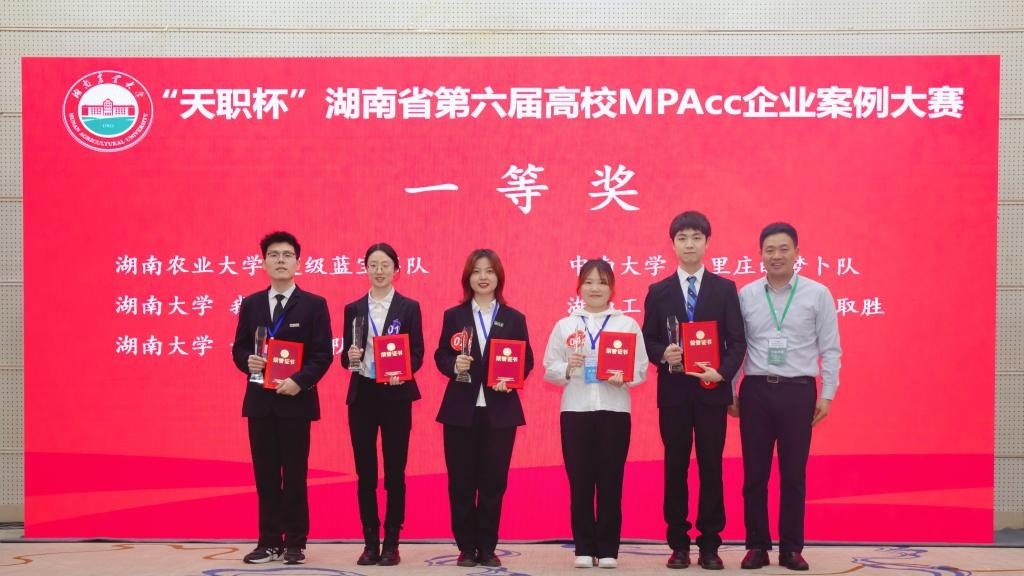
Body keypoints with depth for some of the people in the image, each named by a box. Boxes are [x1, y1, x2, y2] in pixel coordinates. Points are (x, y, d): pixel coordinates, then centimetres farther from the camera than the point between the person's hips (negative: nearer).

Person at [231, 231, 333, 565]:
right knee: (265, 474, 7)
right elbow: (238, 348, 11)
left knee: (295, 474, 2)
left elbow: (323, 353, -5)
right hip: (259, 400, 3)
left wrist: (299, 381, -18)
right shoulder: (251, 304, 10)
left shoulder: (314, 305, 0)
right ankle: (269, 541, 14)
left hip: (295, 400, -3)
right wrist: (247, 362, -12)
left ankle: (295, 543, 10)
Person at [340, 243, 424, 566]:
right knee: (365, 473, 4)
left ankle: (391, 543, 9)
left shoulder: (409, 308, 3)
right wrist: (350, 356, -14)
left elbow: (417, 355, 0)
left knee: (395, 472, 2)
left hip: (396, 395, -2)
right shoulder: (353, 309, 9)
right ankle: (370, 542, 12)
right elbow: (346, 358, 9)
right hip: (362, 395, 2)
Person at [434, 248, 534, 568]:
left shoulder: (514, 318, 6)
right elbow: (440, 356, 4)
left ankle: (488, 548, 13)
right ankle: (466, 548, 13)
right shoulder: (453, 315, 7)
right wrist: (454, 365, -17)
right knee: (461, 481, 3)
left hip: (500, 411, 0)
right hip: (461, 410, 0)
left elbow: (527, 361, 5)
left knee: (494, 481, 3)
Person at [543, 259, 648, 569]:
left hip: (614, 410, -1)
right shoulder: (564, 325, 8)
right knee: (580, 482, 2)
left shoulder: (628, 324, 6)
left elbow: (641, 369, 2)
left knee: (610, 482, 1)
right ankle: (584, 548, 12)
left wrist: (623, 378, -17)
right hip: (575, 410, 1)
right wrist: (568, 368, -14)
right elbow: (549, 369, 6)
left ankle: (608, 549, 10)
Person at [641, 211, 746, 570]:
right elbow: (647, 340, 6)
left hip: (712, 390, -1)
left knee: (711, 467, 3)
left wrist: (723, 372, -16)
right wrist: (663, 354, -16)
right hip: (673, 391, 1)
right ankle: (678, 544, 12)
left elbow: (737, 341, 0)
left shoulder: (725, 289, 5)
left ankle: (710, 545, 10)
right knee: (675, 467, 5)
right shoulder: (658, 292, 7)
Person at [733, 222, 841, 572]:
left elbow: (830, 349, 3)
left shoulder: (817, 294, 1)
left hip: (798, 391, -1)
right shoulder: (745, 295, 4)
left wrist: (827, 394, -2)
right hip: (755, 390, 1)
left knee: (794, 474, 5)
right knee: (754, 474, 4)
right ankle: (757, 546, 14)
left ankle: (791, 548, 15)